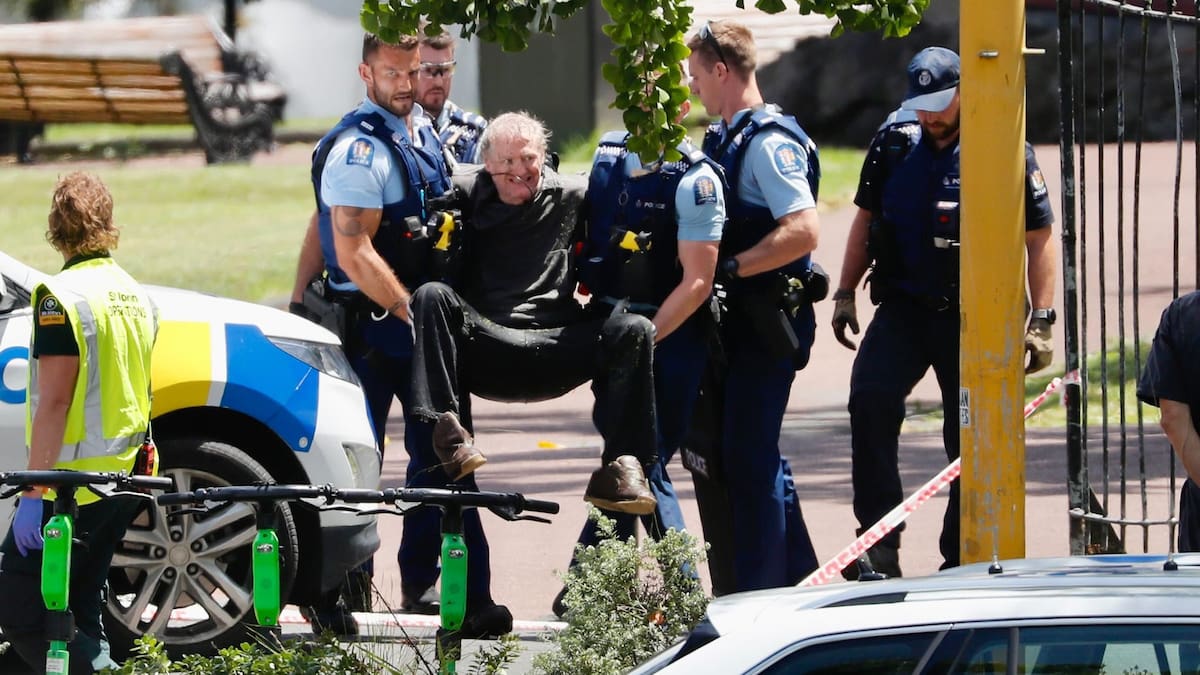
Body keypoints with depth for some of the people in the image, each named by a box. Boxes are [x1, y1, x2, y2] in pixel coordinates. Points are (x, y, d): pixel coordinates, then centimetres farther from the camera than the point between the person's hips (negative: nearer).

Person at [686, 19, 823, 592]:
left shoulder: (770, 142, -16)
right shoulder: (723, 137, 13)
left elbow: (803, 230, -26)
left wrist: (730, 267, -24)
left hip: (768, 321, -10)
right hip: (740, 319, 10)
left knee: (748, 457, -7)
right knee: (755, 454, 16)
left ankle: (757, 600, -2)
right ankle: (799, 578, 26)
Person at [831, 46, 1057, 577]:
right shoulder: (893, 147, 6)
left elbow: (1039, 240, 0)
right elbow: (865, 220, 19)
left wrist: (1040, 321, -5)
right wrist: (845, 293, 14)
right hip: (903, 309, 2)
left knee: (971, 439, 1)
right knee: (869, 398, -22)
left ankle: (961, 562, 12)